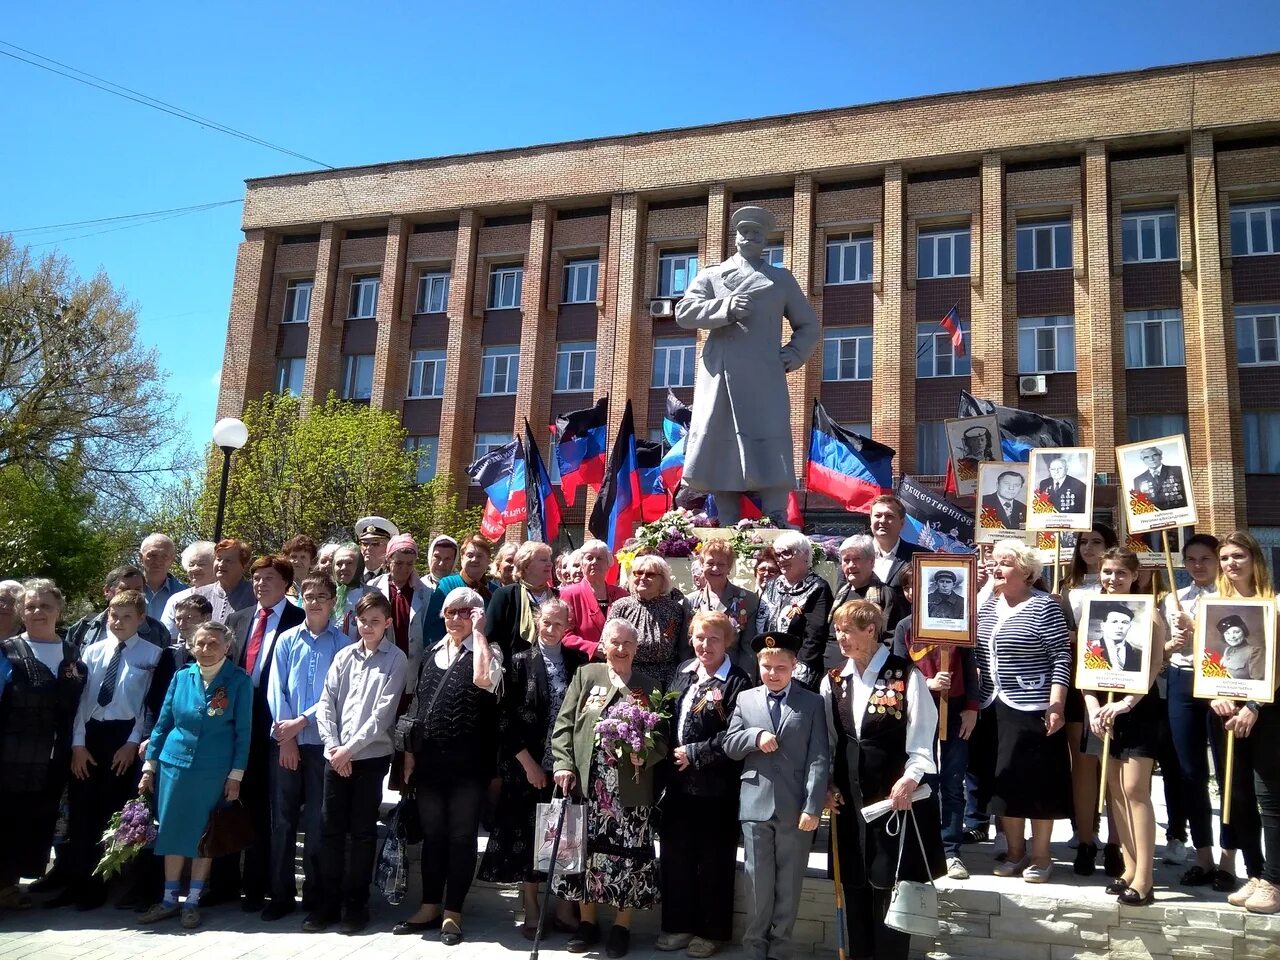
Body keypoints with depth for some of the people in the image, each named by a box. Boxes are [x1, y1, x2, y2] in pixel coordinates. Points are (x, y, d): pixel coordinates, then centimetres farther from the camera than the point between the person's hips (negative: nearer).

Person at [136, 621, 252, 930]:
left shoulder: (239, 681, -6)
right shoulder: (181, 677, 3)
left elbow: (243, 730, -4)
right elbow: (162, 723, 8)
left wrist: (236, 775, -7)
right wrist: (149, 767, 6)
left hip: (215, 771, -3)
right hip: (174, 764, 3)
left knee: (203, 834, 6)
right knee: (171, 831, 8)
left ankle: (192, 901, 19)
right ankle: (169, 900, 20)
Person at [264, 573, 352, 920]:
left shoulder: (343, 643, 0)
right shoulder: (287, 640, 7)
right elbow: (276, 690, 3)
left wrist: (302, 721, -12)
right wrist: (285, 735, -6)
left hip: (321, 740, -2)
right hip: (284, 739, 2)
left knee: (317, 822, 3)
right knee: (282, 819, 6)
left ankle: (314, 897, 14)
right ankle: (281, 895, 15)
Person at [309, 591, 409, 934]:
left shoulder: (396, 660, -3)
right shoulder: (344, 656, 9)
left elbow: (383, 712, -9)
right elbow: (326, 703, 6)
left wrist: (350, 747, -11)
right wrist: (333, 746, -6)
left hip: (371, 755, -3)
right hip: (336, 754, 4)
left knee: (362, 830, 3)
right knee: (330, 827, 6)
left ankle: (355, 904, 14)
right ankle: (328, 901, 17)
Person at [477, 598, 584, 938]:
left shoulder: (578, 662, 4)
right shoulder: (521, 662, -1)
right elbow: (506, 718, -4)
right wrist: (528, 763, -9)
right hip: (527, 767, -1)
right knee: (526, 836, 6)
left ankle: (564, 908, 17)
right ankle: (531, 912, 19)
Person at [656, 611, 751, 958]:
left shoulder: (738, 681, -12)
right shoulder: (683, 672, 9)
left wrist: (694, 754, -15)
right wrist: (667, 759, 2)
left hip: (716, 786, -6)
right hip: (678, 782, 6)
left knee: (713, 860, 7)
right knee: (675, 854, 14)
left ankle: (711, 930, 23)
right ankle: (679, 923, 30)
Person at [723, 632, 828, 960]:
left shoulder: (812, 703, 2)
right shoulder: (745, 699, 9)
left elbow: (819, 759, -4)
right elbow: (729, 746, 6)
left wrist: (813, 807, -11)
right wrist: (755, 736, -14)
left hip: (796, 807, -1)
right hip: (756, 805, 1)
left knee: (789, 884, 9)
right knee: (758, 882, 8)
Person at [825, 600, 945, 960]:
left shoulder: (907, 676, -11)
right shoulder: (833, 681, 5)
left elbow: (922, 740, -10)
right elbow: (827, 741, 11)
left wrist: (909, 780, -22)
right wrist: (829, 784, 3)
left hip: (895, 794, -5)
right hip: (849, 796, 5)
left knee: (890, 882, 2)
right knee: (854, 881, 11)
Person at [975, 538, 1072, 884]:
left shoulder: (1044, 606, -9)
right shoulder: (987, 605, 9)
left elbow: (1061, 659, -11)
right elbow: (977, 654, 15)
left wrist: (1056, 706, -17)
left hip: (1034, 709, -6)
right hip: (995, 708, 6)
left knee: (1038, 781, 3)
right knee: (1003, 780, 11)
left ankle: (1041, 856, 16)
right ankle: (1015, 853, 23)